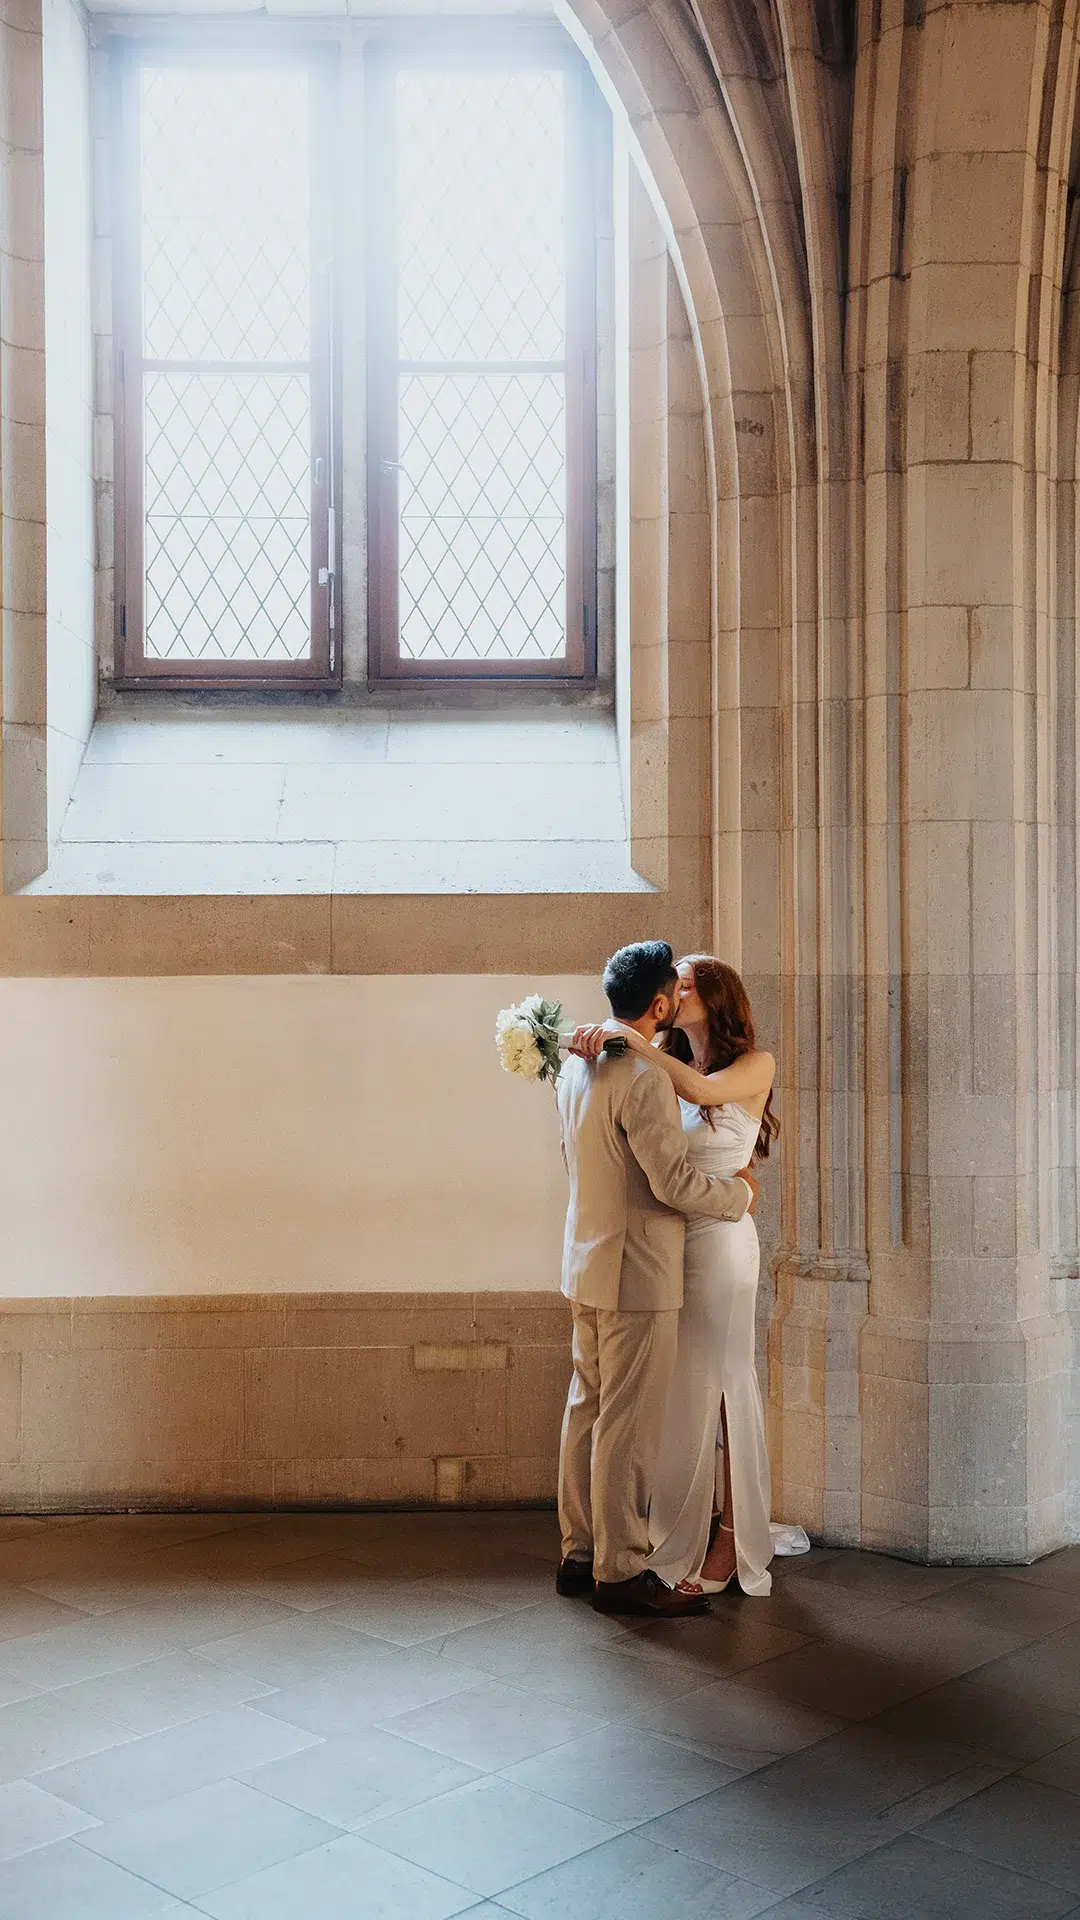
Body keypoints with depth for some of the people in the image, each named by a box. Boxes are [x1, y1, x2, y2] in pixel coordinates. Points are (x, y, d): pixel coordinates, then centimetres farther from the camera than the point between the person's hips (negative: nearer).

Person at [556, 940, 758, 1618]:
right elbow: (675, 1182, -22)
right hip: (637, 1273, -10)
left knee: (589, 1410, 15)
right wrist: (739, 1193, -5)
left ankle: (581, 1553, 24)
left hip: (589, 1264, 10)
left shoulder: (577, 1065, 9)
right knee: (628, 1424, -2)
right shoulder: (642, 1076, -21)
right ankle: (621, 1571, 5)